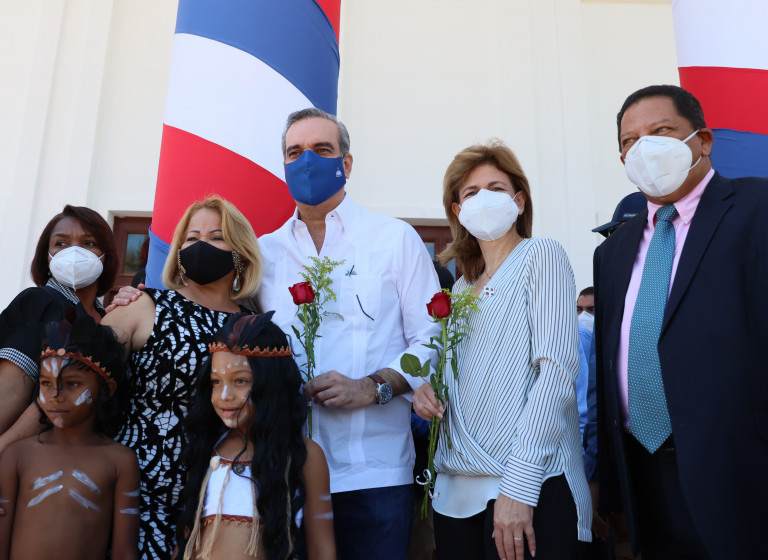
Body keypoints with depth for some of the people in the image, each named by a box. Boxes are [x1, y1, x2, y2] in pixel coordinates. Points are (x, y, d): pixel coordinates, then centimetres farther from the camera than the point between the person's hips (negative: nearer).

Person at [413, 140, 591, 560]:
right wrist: (427, 390, 0)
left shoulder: (541, 255, -2)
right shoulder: (461, 287, 15)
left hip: (528, 485, -5)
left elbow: (557, 368, -13)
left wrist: (518, 485, -19)